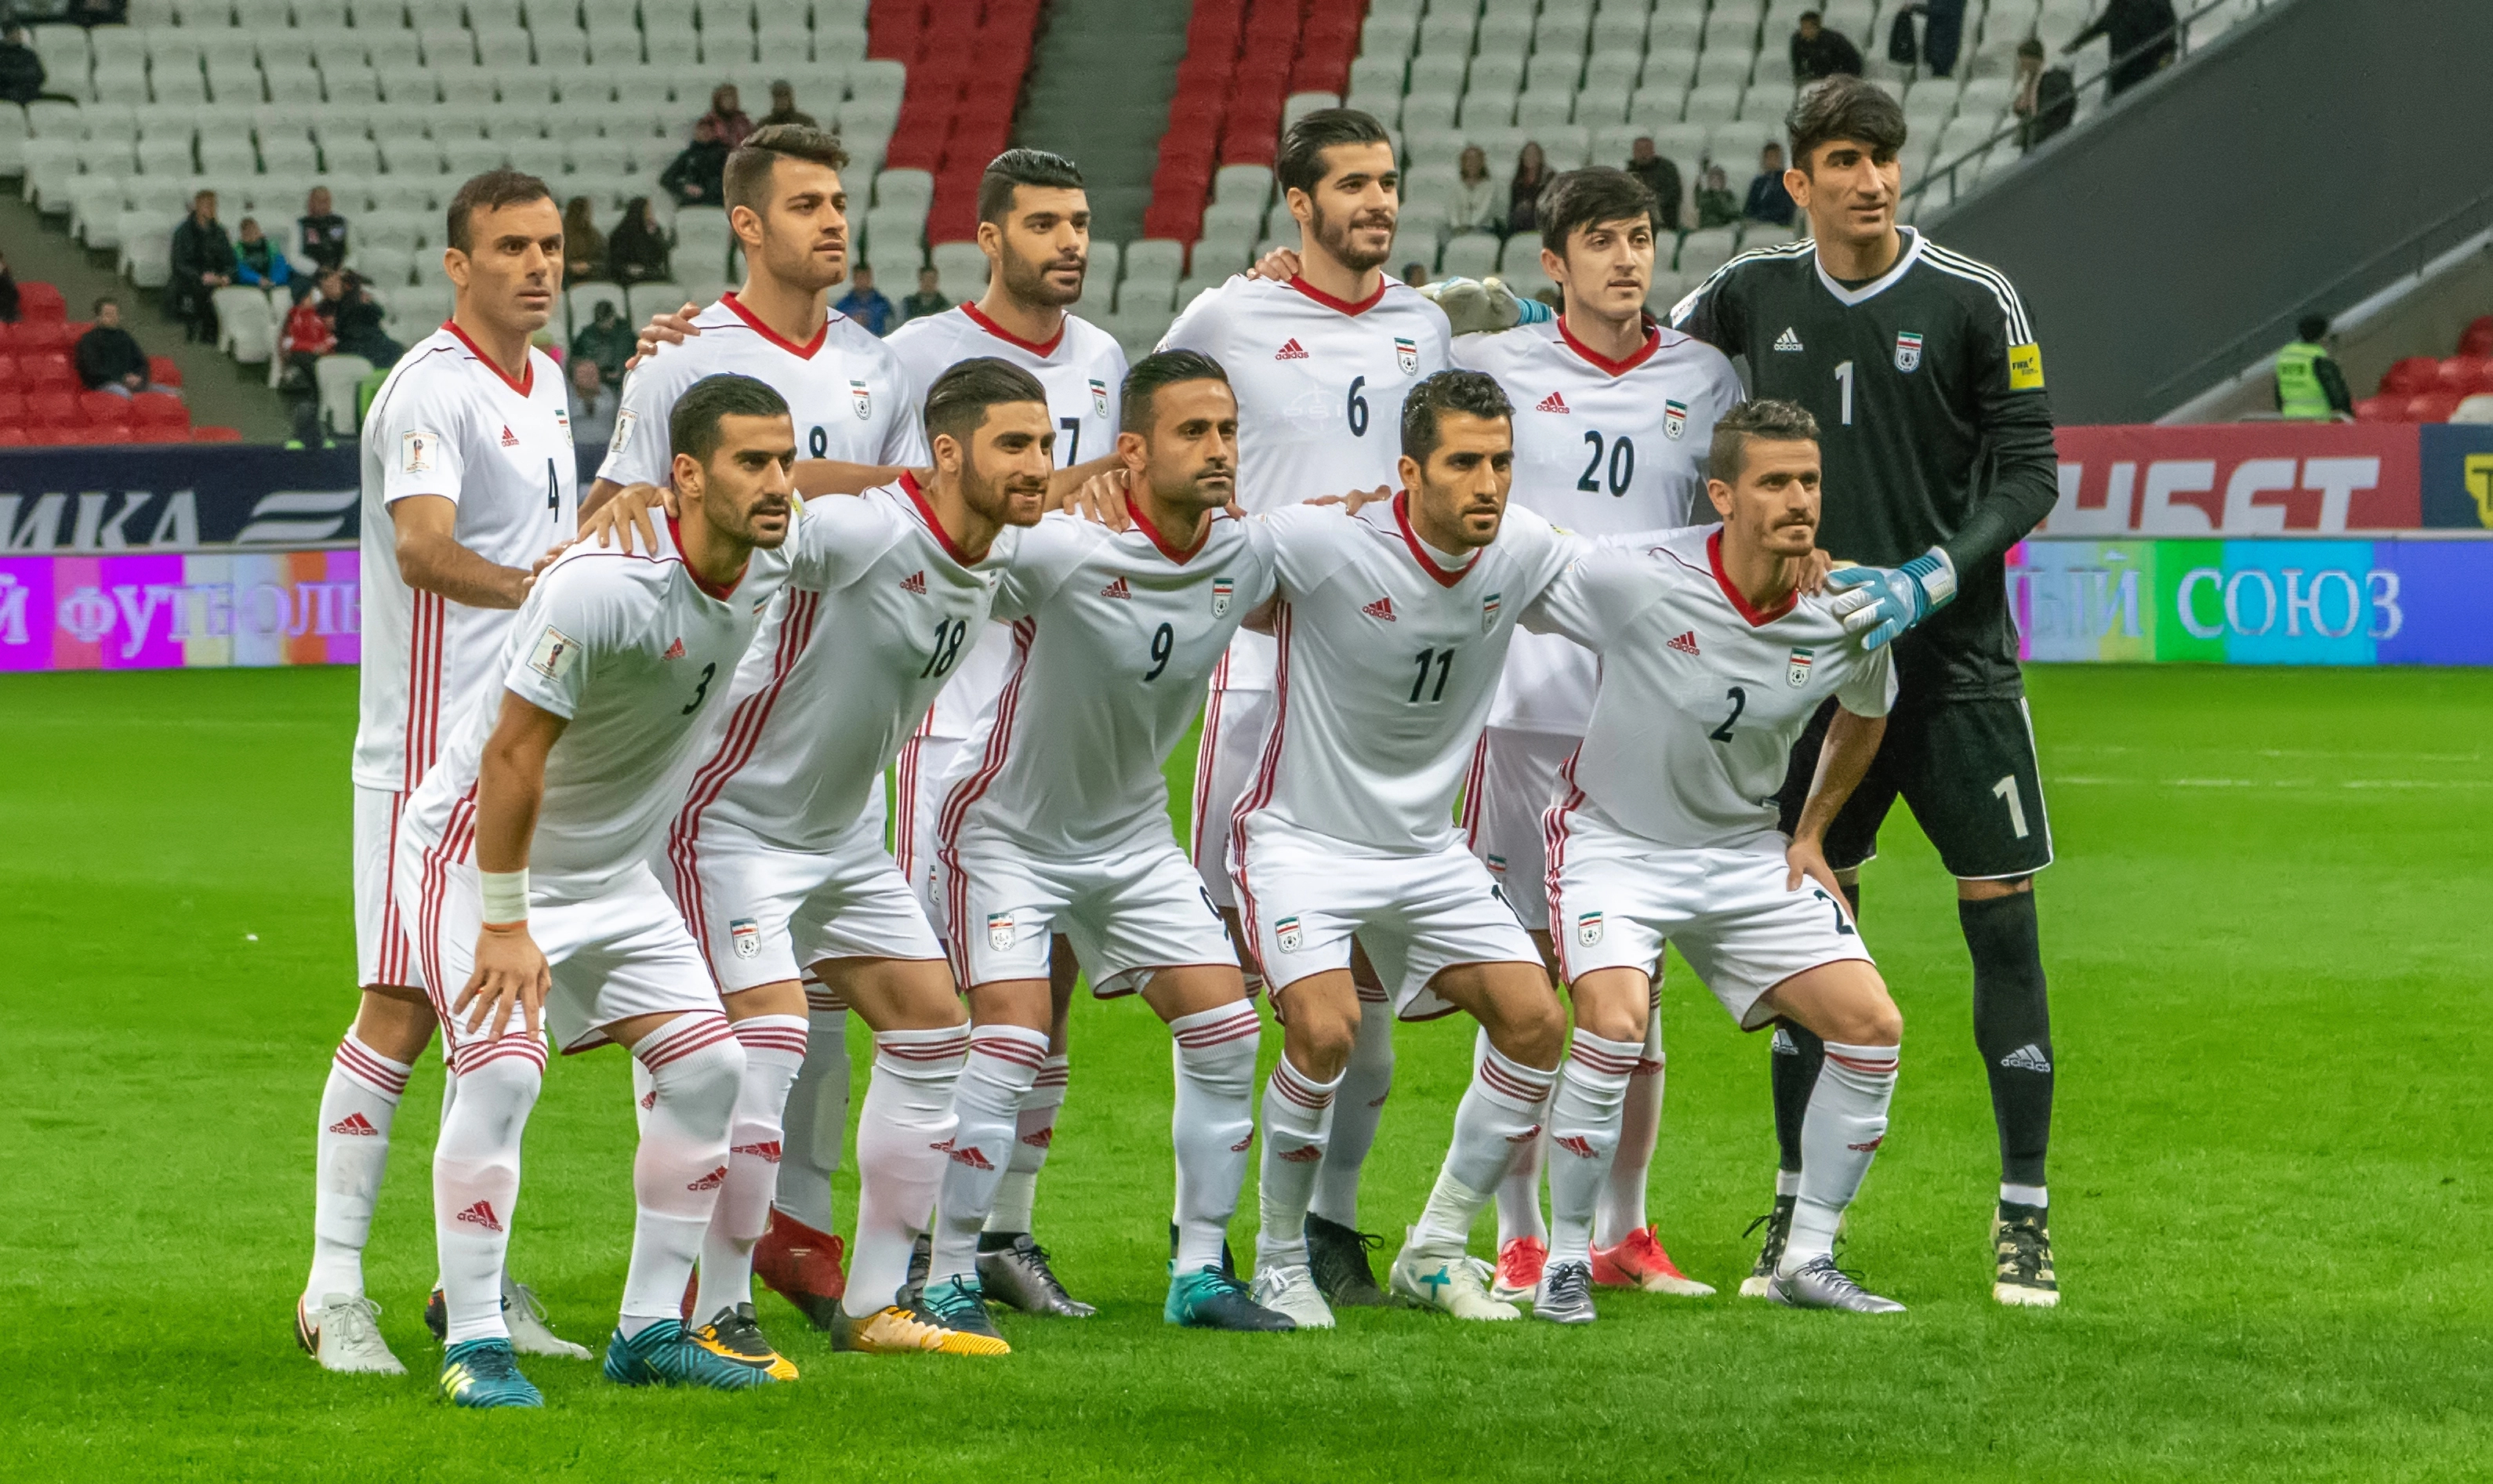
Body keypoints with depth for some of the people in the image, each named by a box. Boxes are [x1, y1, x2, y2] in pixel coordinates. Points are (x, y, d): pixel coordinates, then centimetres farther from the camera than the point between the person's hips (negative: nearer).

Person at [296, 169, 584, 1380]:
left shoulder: (544, 381, 14)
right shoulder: (434, 388, -14)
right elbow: (421, 550, -31)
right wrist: (526, 583, -45)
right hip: (431, 752, -8)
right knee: (401, 1007, -9)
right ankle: (333, 1289, -5)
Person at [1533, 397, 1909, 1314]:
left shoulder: (1842, 618, -11)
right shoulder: (1636, 585, -25)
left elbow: (1865, 712, 13)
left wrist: (1811, 835, 12)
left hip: (1745, 852, 5)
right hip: (1614, 837, -5)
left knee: (1872, 1027, -6)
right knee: (1615, 1020, -28)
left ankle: (1806, 1262, 9)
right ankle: (1564, 1261, -11)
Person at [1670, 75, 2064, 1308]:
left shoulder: (1976, 304, -4)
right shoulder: (1756, 294, 4)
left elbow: (2031, 475, -4)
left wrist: (1930, 579, -16)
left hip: (1955, 662, -2)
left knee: (2002, 925, -4)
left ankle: (2024, 1219, 3)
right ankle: (1797, 1214, 14)